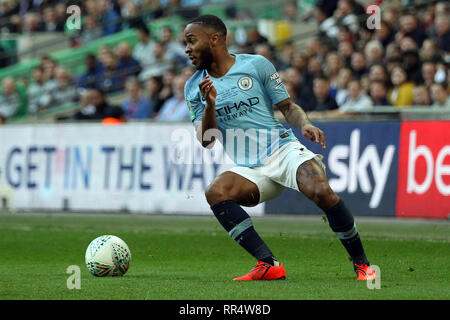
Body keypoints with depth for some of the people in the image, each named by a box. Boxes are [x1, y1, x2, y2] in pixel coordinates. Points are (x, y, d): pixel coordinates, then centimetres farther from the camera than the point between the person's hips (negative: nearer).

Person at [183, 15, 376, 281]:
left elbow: (288, 107, 8)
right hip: (249, 169, 2)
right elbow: (207, 141, 3)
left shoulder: (256, 65, 4)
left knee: (321, 191, -31)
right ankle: (269, 264, -30)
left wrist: (305, 125, -14)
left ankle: (361, 263, -12)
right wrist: (210, 104, -14)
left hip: (283, 149, -2)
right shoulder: (194, 87, 10)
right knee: (216, 192, -29)